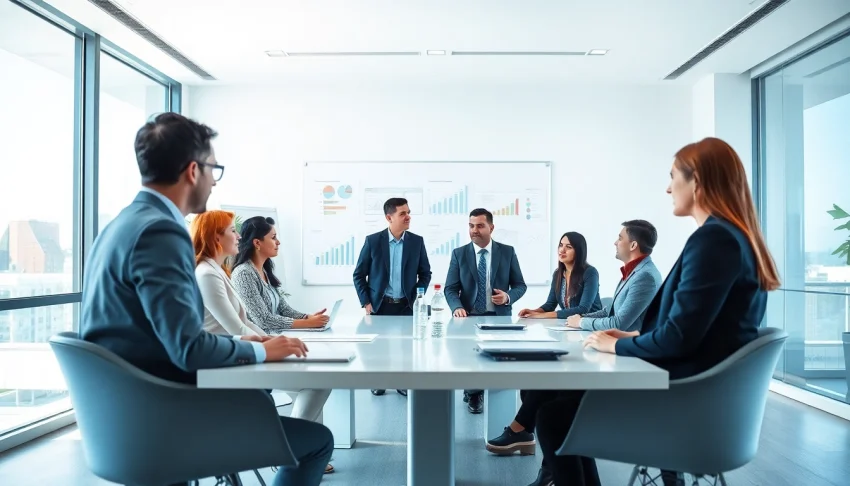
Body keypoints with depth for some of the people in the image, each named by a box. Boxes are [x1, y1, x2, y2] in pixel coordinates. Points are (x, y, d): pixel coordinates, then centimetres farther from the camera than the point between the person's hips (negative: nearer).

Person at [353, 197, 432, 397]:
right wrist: (366, 303, -5)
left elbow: (425, 273, 9)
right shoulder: (372, 240, -5)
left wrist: (416, 299, 0)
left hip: (406, 305, 1)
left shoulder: (417, 241, 0)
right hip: (379, 305, -1)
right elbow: (359, 275, 0)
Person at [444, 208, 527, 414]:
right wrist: (457, 307, -20)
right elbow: (451, 288, 0)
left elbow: (520, 285, 8)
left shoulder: (507, 252, 5)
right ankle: (474, 393, -2)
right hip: (470, 317, 0)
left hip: (499, 316, 1)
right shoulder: (459, 254, 5)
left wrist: (508, 296, -14)